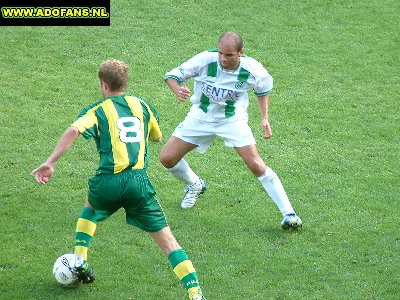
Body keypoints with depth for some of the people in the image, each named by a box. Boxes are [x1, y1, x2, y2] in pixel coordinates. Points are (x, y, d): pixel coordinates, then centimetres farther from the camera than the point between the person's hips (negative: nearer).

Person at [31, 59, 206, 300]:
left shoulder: (97, 111, 6)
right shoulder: (142, 105, 15)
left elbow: (74, 131, -15)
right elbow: (157, 137, 31)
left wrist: (50, 163, -16)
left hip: (108, 181, -1)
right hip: (139, 181, 1)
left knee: (91, 208, 37)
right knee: (167, 240, 2)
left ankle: (80, 262, 29)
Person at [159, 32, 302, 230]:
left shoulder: (253, 70, -22)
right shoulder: (205, 60, -25)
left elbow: (263, 89, 3)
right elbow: (173, 75, -14)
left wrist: (264, 118, -4)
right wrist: (178, 90, -36)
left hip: (232, 120, -2)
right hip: (200, 116, 2)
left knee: (256, 165, -16)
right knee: (167, 158, -2)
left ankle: (288, 213, -8)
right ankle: (195, 185, 31)